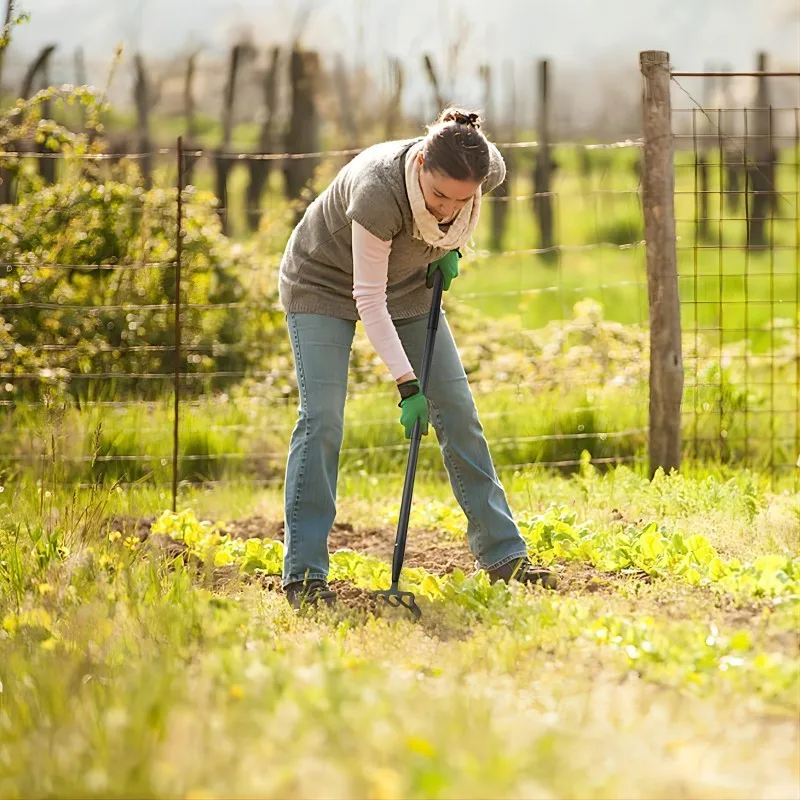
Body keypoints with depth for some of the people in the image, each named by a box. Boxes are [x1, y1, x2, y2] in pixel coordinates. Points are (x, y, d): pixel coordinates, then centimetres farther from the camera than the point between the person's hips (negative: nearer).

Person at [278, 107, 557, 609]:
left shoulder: (489, 169, -26)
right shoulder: (378, 190, -41)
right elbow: (368, 299, -34)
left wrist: (451, 247, -8)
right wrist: (406, 383, -38)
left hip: (407, 283, 5)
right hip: (326, 283, -5)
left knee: (458, 411, 1)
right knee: (322, 418, -16)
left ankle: (503, 554, 8)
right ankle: (304, 575, -14)